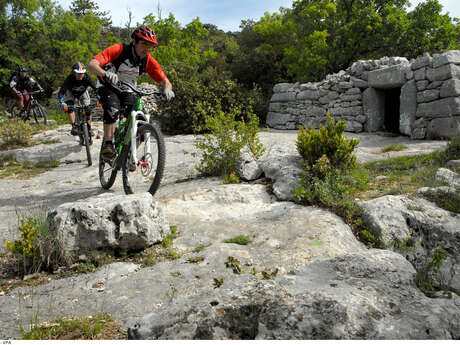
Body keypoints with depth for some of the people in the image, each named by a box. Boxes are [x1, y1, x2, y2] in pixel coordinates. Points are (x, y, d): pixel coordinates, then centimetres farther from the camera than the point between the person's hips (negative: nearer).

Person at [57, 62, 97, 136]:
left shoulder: (87, 78, -33)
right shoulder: (70, 79, -35)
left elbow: (95, 88, -36)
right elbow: (61, 92, -38)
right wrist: (61, 103, -54)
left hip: (82, 93, 1)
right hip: (71, 93, -1)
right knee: (70, 108, -23)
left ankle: (89, 128, 3)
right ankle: (74, 126, -18)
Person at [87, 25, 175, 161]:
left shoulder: (149, 61, -16)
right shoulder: (118, 50, -27)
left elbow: (165, 81, -12)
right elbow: (92, 64, -35)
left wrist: (167, 90, -37)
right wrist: (105, 74, -58)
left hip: (127, 91, 4)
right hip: (108, 87, -3)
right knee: (113, 108, -35)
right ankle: (108, 145, -22)